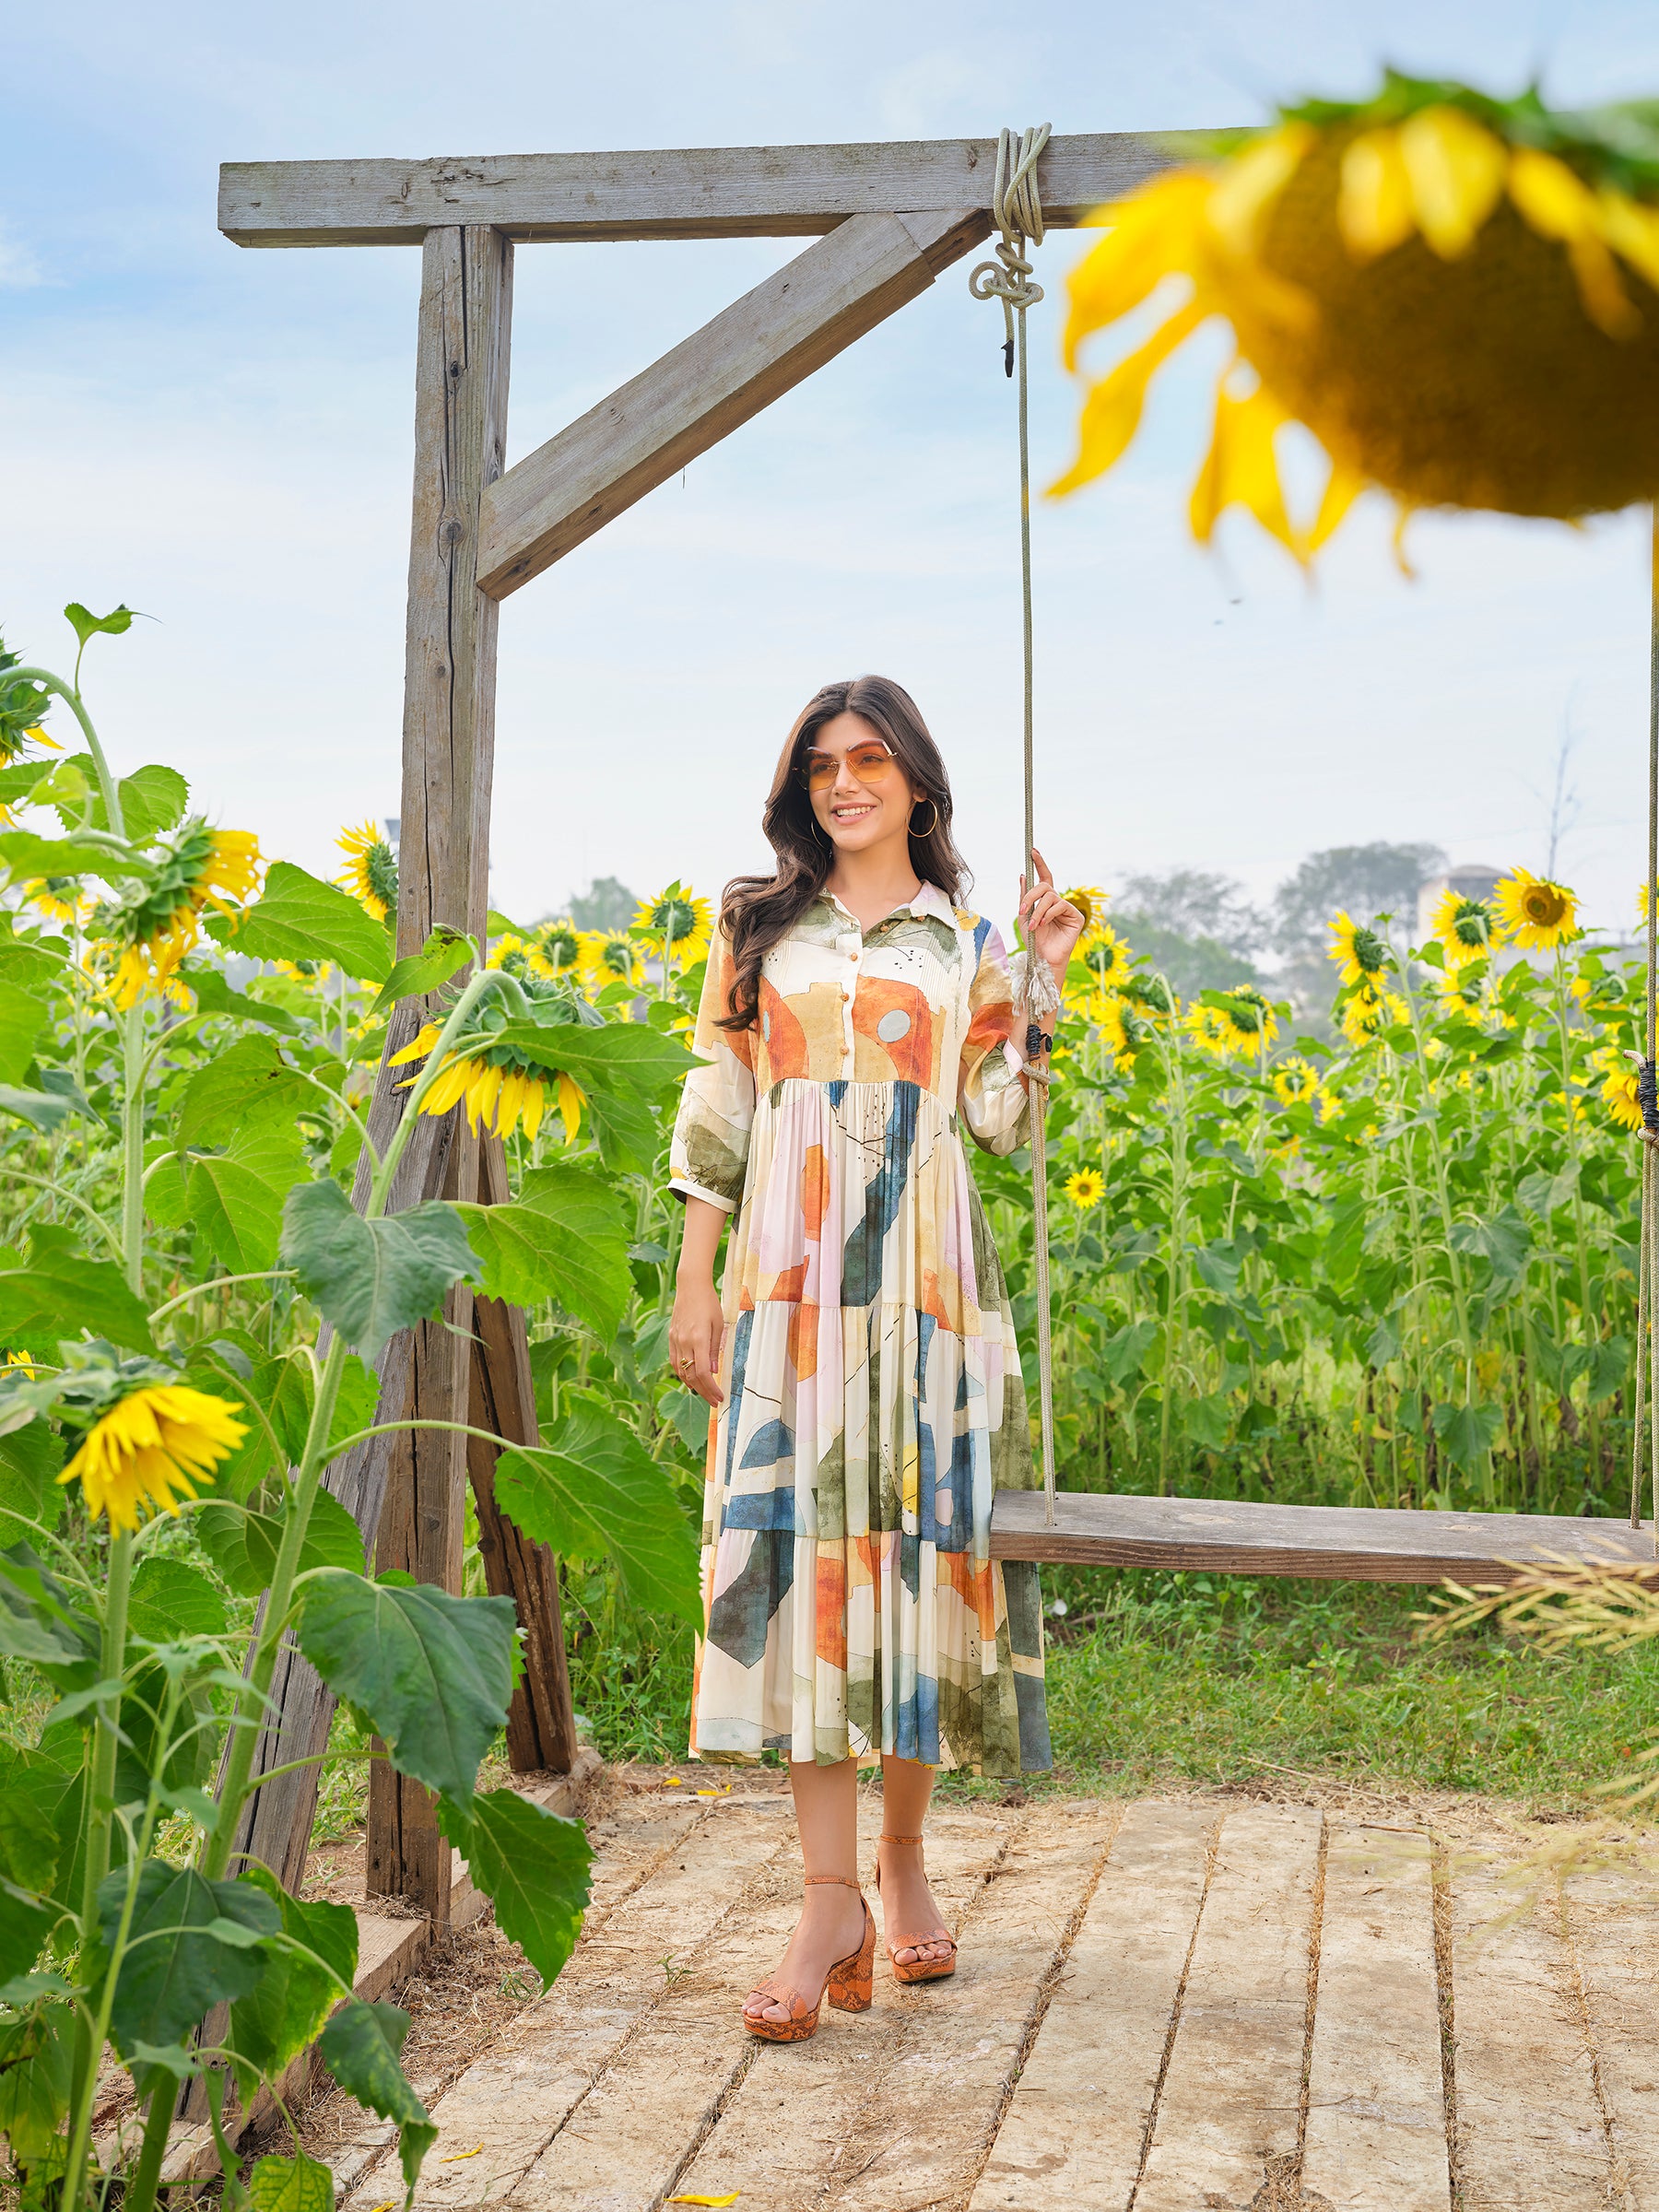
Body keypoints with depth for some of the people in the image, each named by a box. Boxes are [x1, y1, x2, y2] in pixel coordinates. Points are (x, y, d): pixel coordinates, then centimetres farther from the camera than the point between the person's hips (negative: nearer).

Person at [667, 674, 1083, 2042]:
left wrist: (1044, 987, -3)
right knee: (801, 1548, -7)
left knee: (918, 1543, 2)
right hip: (790, 1285, 0)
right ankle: (834, 1901, -6)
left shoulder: (968, 943, 11)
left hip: (926, 1285, 1)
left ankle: (903, 1851, 20)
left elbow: (1002, 1123, 3)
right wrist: (694, 1283, 2)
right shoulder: (757, 928, 10)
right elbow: (716, 1117, 7)